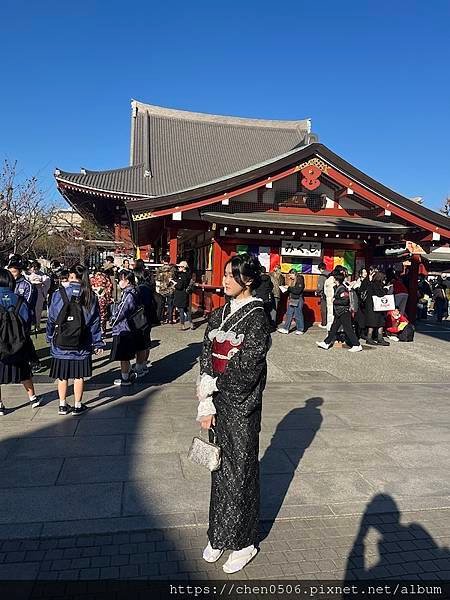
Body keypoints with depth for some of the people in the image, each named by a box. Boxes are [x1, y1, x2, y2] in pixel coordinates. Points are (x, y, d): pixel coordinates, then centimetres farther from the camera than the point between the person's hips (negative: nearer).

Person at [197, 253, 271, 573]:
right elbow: (207, 358, 3)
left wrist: (212, 386, -9)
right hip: (218, 403, 6)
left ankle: (243, 543, 27)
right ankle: (219, 535, 34)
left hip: (242, 406, -5)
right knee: (220, 467, 16)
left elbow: (247, 368, -17)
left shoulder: (257, 317, -12)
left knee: (240, 470, 8)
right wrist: (206, 405, -3)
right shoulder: (219, 314, 6)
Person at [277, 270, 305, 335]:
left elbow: (298, 291, -21)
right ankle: (285, 328, 10)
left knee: (298, 315, 0)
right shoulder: (293, 280, 14)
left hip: (298, 300, -9)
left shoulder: (300, 280, -12)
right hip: (291, 300, 9)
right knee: (288, 314, 7)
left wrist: (290, 288, -17)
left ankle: (300, 330, 10)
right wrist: (287, 288, 1)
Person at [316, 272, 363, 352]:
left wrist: (335, 301, -17)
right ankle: (326, 343, 21)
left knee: (348, 329, -4)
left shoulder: (341, 288, -19)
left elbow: (345, 301, -26)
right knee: (334, 328, 14)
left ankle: (357, 345, 3)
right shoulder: (339, 287, 10)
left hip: (344, 312, -10)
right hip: (339, 312, 10)